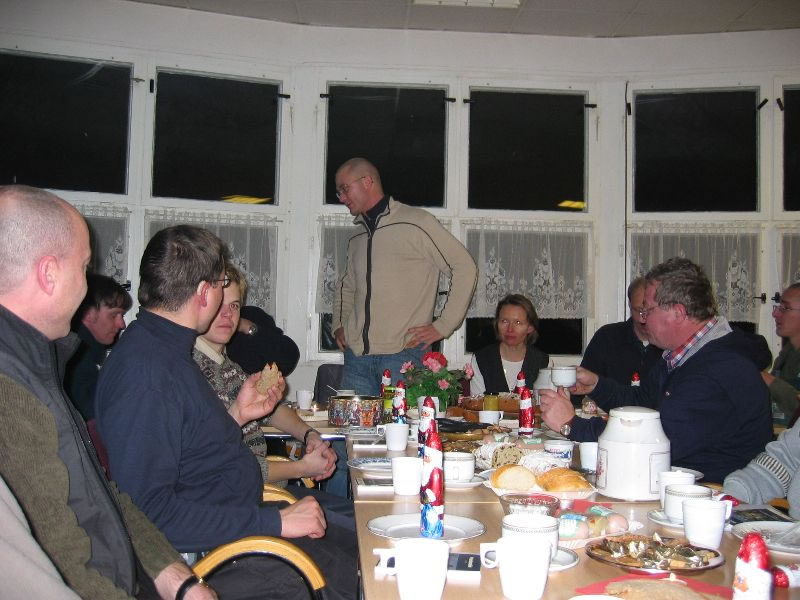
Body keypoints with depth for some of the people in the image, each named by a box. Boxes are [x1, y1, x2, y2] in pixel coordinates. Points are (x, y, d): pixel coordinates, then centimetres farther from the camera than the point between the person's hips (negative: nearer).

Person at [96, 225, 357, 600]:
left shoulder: (166, 349, 9)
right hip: (212, 553, -10)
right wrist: (275, 521, -26)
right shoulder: (145, 373, -23)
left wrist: (236, 415, 10)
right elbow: (150, 510, -28)